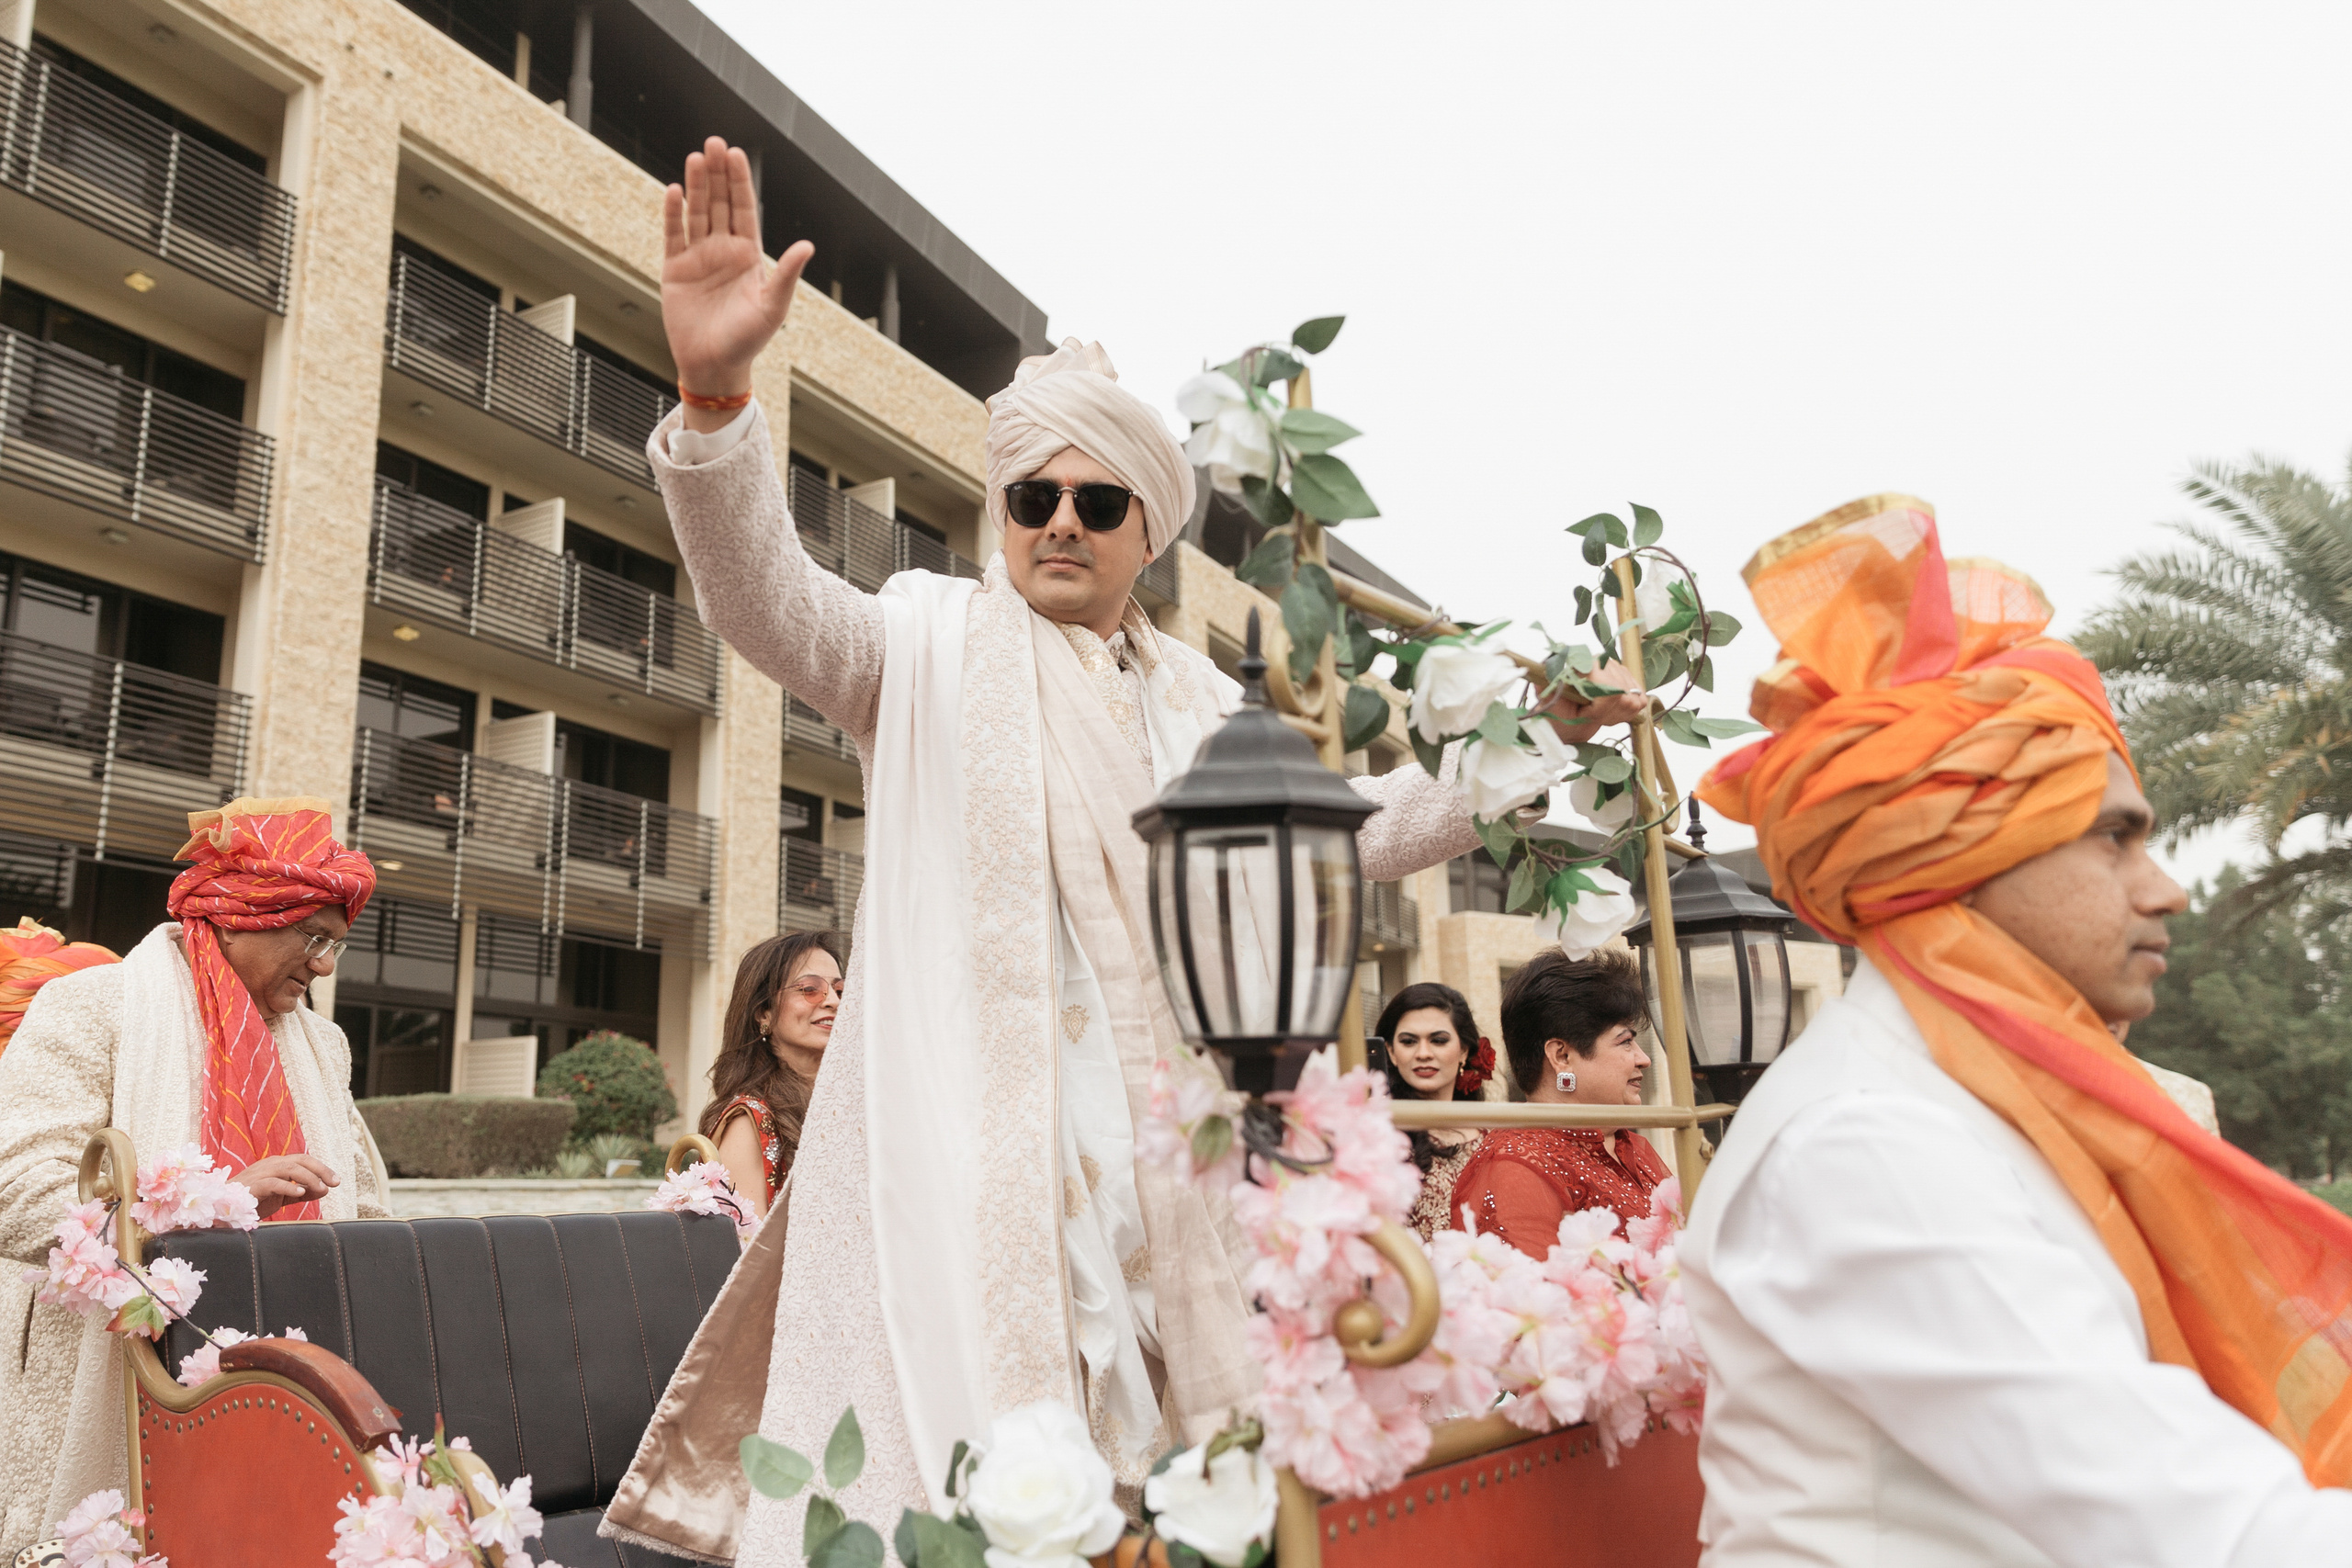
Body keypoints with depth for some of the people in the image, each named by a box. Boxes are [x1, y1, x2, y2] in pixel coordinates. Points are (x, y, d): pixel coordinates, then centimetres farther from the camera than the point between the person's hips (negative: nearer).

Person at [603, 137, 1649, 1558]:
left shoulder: (1202, 703, 20)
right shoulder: (936, 639, 6)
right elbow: (767, 600, -11)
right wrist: (717, 392, -28)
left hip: (1157, 1144, 5)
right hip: (963, 1128, -4)